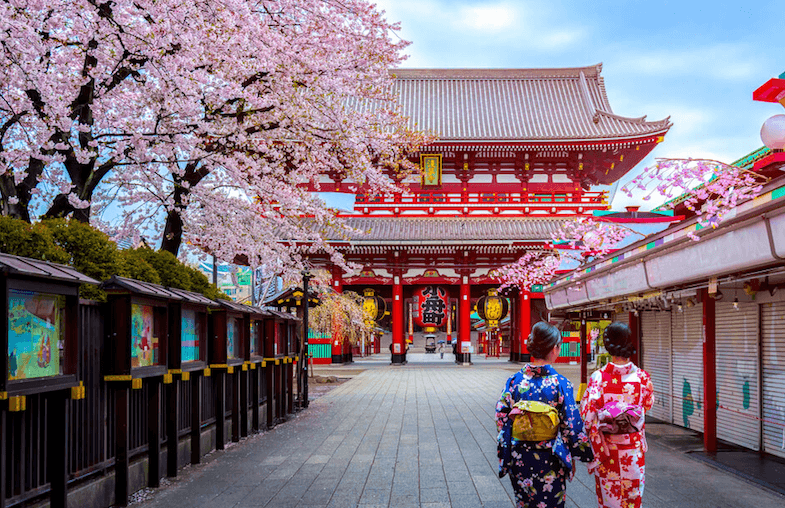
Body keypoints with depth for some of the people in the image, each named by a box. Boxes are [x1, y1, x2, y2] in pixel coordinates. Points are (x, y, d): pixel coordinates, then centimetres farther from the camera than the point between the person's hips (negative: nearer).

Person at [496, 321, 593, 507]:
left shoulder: (514, 381, -6)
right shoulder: (561, 383, -14)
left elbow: (502, 420, -2)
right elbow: (572, 426, -10)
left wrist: (504, 457, 9)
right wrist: (582, 454, 5)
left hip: (520, 459, 3)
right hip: (550, 462, -3)